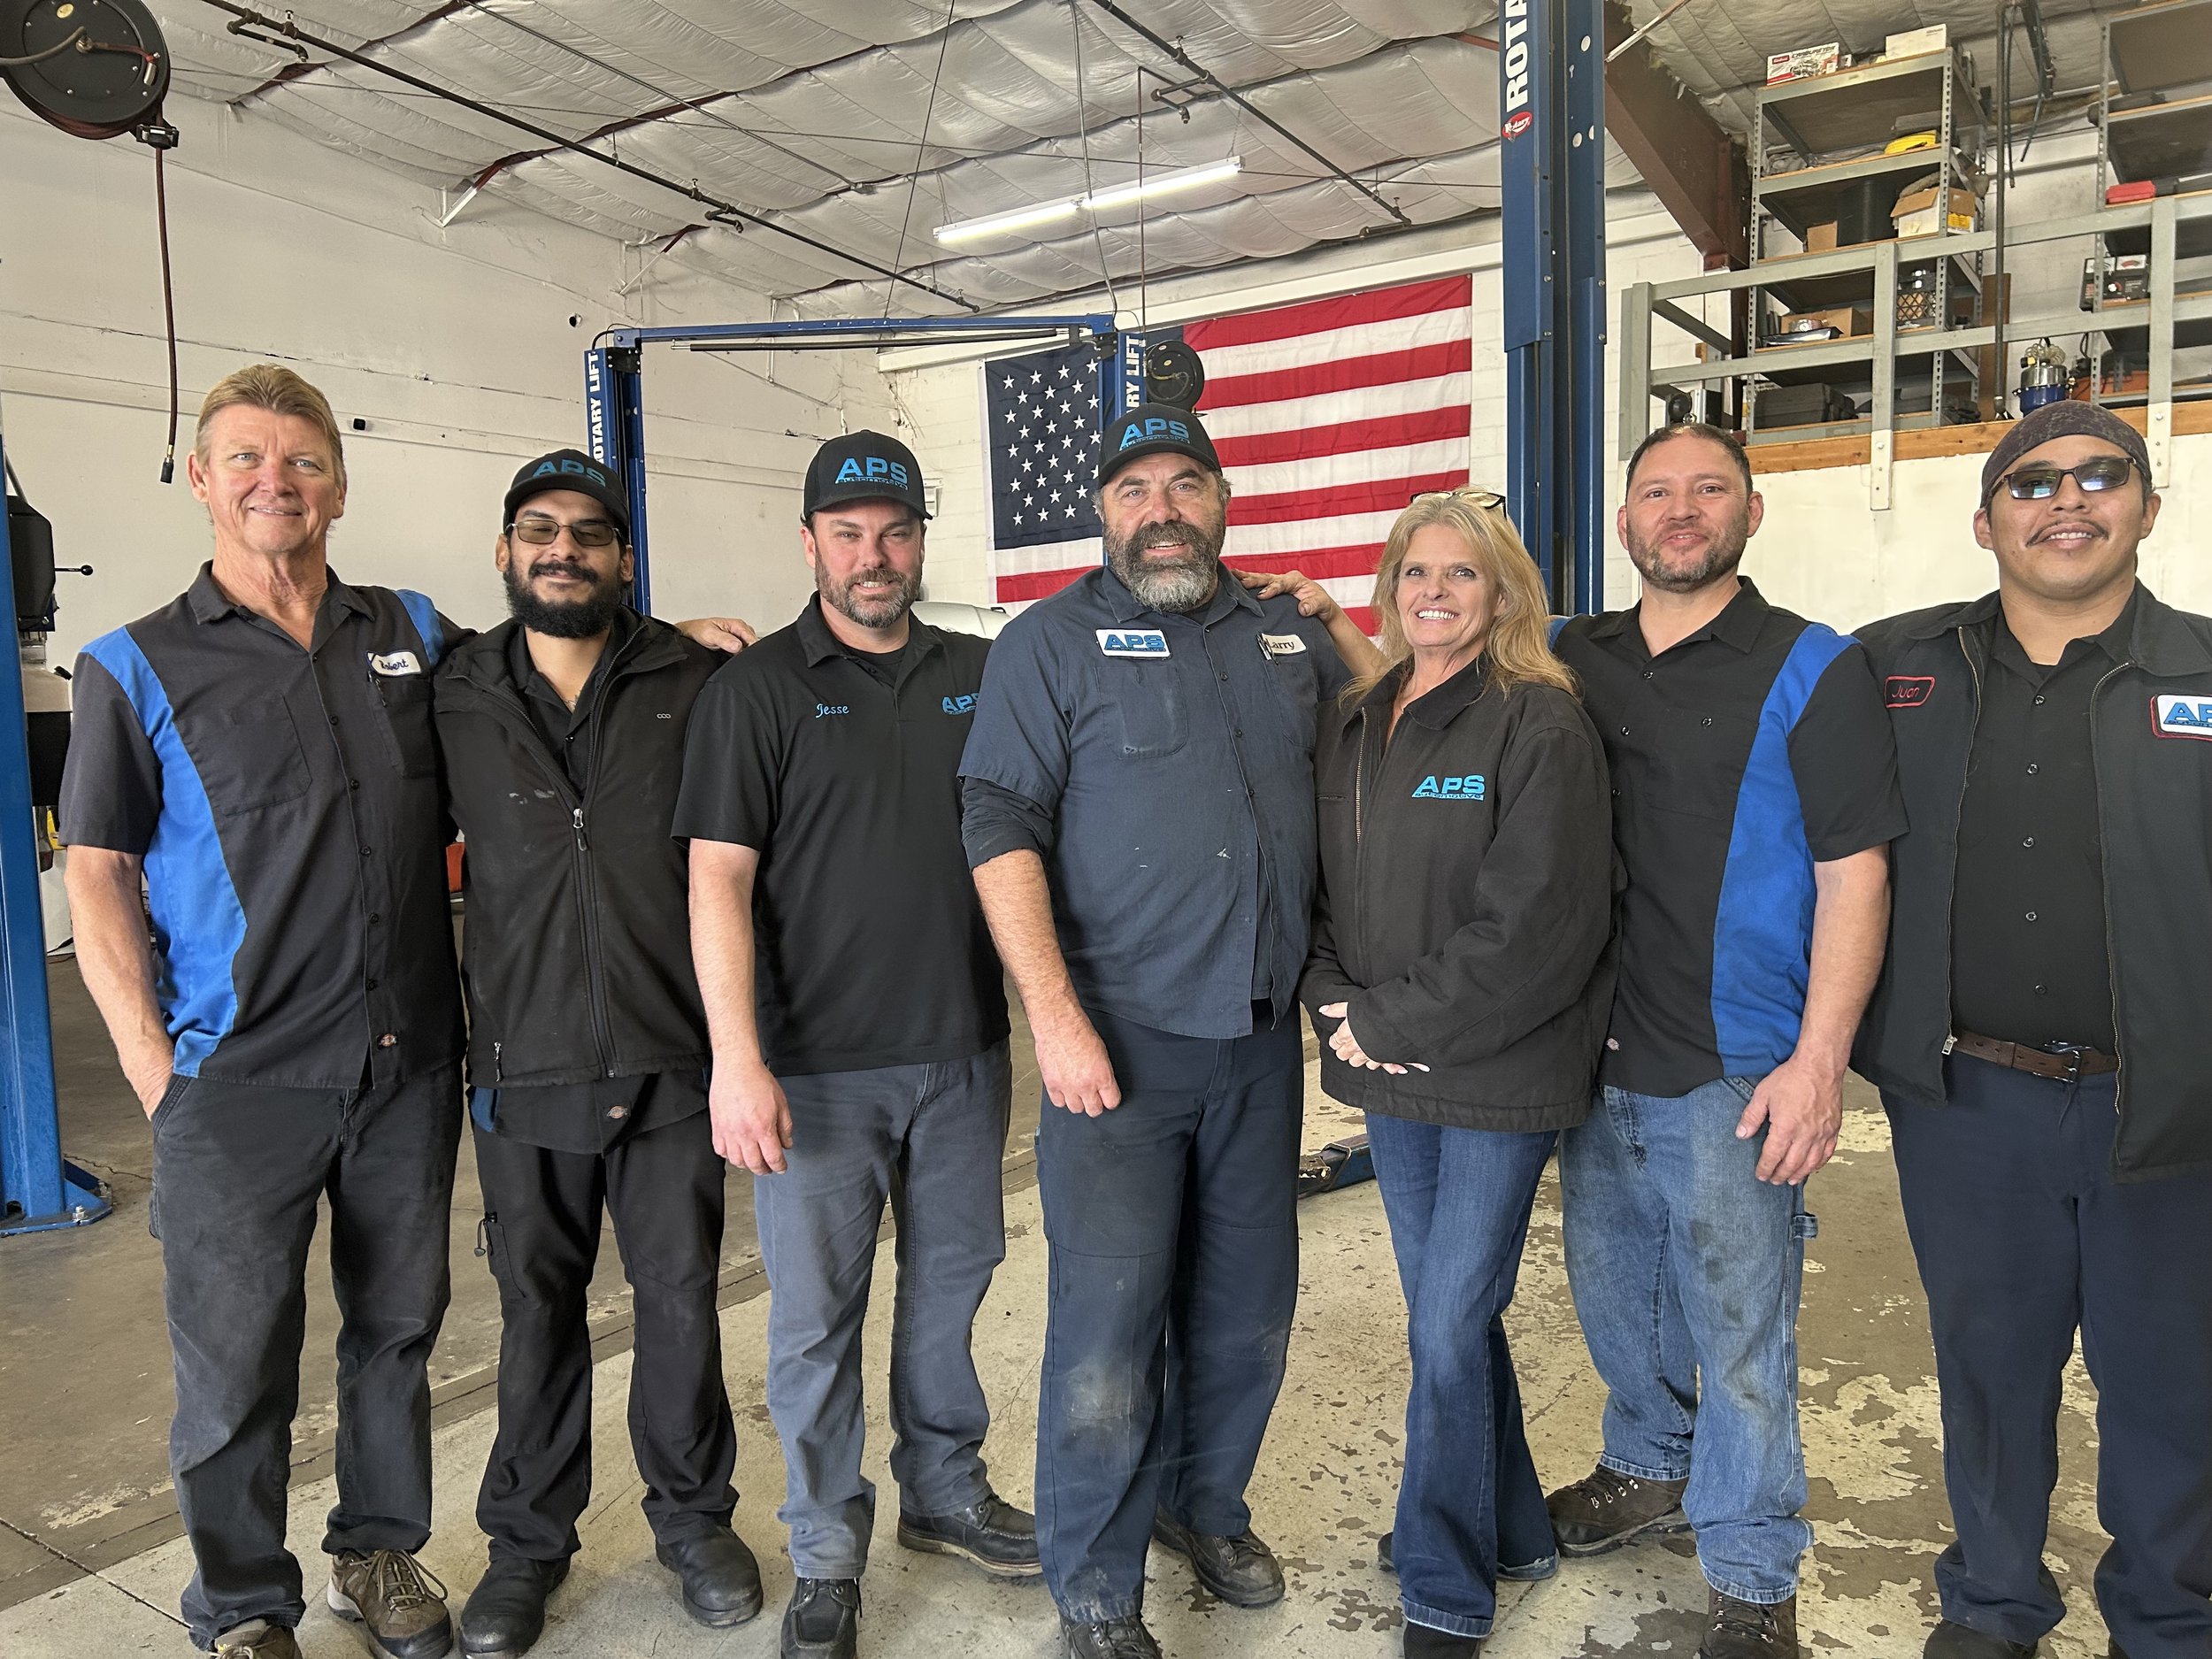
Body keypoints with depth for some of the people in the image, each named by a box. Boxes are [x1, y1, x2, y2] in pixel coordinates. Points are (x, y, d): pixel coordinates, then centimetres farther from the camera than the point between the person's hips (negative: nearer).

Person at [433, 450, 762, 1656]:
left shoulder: (697, 684, -2)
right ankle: (527, 1540, 34)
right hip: (522, 1070, 1)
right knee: (537, 1316, 13)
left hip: (672, 1062, -1)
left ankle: (693, 1516, 32)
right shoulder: (453, 698, 3)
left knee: (682, 1302, 10)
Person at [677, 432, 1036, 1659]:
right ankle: (826, 1552, 25)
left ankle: (945, 1490, 38)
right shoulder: (758, 689, -4)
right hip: (818, 1063, -3)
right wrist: (738, 1061, -17)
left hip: (963, 1050, 4)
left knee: (953, 1279, 17)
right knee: (815, 1312, 6)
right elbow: (718, 879, -10)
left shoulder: (979, 675, 7)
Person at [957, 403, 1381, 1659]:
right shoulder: (1055, 640, -2)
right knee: (1110, 1319, -2)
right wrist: (1056, 1015, -17)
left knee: (1248, 1302, 16)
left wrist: (1342, 626, 7)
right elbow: (1002, 830, -10)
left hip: (1263, 1036, 5)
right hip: (1118, 1035, -4)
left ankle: (1206, 1502, 40)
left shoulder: (1290, 634, 12)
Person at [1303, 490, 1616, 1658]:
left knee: (1448, 1330, 0)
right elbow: (1315, 886, 10)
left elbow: (1538, 926, -18)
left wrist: (1391, 1019, -16)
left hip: (1501, 1071, -6)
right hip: (1392, 1074, 6)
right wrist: (1337, 1007, -6)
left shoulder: (1541, 723, -11)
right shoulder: (1352, 725, 9)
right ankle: (1506, 1529, 39)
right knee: (1449, 1313, 17)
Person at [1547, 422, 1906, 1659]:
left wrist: (1819, 1059, -16)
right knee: (1614, 1291, 20)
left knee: (1739, 1325, 5)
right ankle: (1651, 1466, 45)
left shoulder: (1814, 670, -5)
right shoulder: (1569, 660, 8)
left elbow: (1855, 872, -9)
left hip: (1735, 1071, -4)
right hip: (1594, 1058, 5)